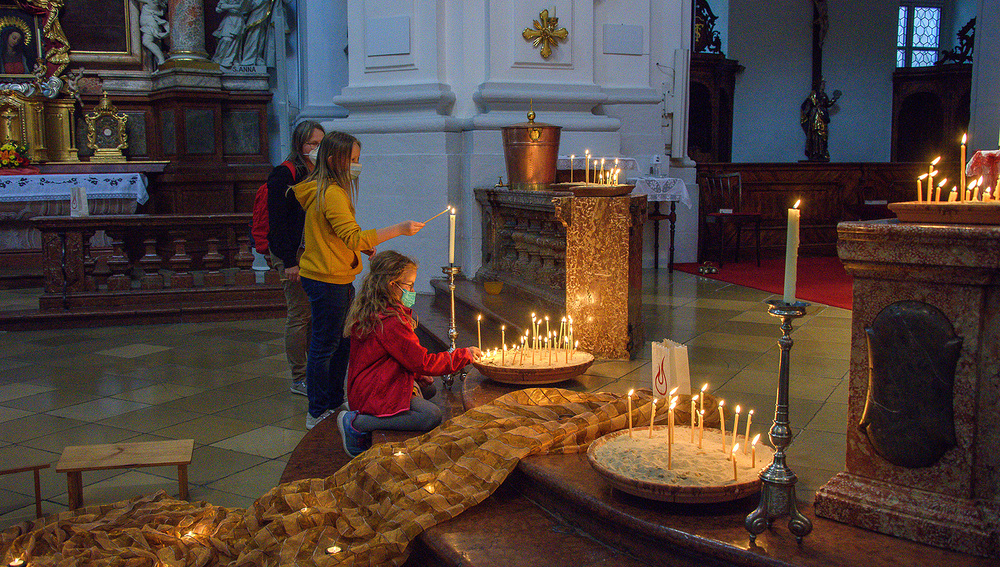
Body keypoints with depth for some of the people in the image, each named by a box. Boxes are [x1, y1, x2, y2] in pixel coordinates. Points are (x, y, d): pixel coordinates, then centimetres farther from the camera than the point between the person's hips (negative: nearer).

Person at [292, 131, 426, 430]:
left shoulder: (321, 190, 13)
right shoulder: (332, 194, -20)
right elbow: (353, 239, -28)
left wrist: (363, 245, 13)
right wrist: (398, 229, -27)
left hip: (333, 279, 10)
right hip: (328, 281, -10)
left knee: (342, 342, 17)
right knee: (325, 345, -1)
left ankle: (334, 402, 29)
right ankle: (318, 413, 9)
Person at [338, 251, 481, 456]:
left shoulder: (368, 313, 8)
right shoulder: (391, 323, -24)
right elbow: (424, 362, -19)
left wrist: (417, 375, 13)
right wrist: (464, 354, -8)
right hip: (375, 393, -11)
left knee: (427, 390, 26)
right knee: (431, 415, -24)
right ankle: (356, 423, -15)